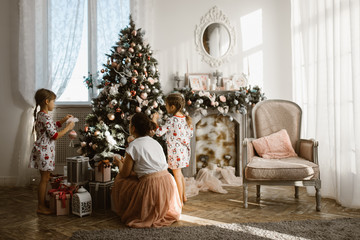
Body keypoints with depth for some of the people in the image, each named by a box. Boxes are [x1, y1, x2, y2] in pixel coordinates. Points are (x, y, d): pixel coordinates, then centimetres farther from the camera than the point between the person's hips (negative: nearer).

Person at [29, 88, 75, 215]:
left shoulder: (40, 115, 12)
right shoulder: (46, 117, -19)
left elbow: (51, 126, 25)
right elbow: (55, 136, -20)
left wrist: (63, 120, 17)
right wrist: (68, 128, -11)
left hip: (42, 151, 10)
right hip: (45, 151, -10)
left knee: (44, 178, 15)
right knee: (44, 179, -1)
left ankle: (41, 203, 23)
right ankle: (41, 207, 7)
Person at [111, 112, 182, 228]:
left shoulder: (133, 146, -6)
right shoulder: (155, 142, 16)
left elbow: (124, 174, 1)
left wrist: (119, 162, 23)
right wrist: (125, 161, 35)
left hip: (151, 187, -7)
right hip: (168, 183, 7)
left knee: (120, 180, 14)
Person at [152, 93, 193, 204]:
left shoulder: (171, 121, -20)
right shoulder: (186, 119, 2)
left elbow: (159, 132, -19)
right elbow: (190, 134, 9)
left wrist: (154, 120, -7)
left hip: (175, 152, -8)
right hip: (184, 150, 8)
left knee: (177, 175, 4)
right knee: (179, 173, 23)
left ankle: (180, 201, 14)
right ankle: (184, 196, 33)